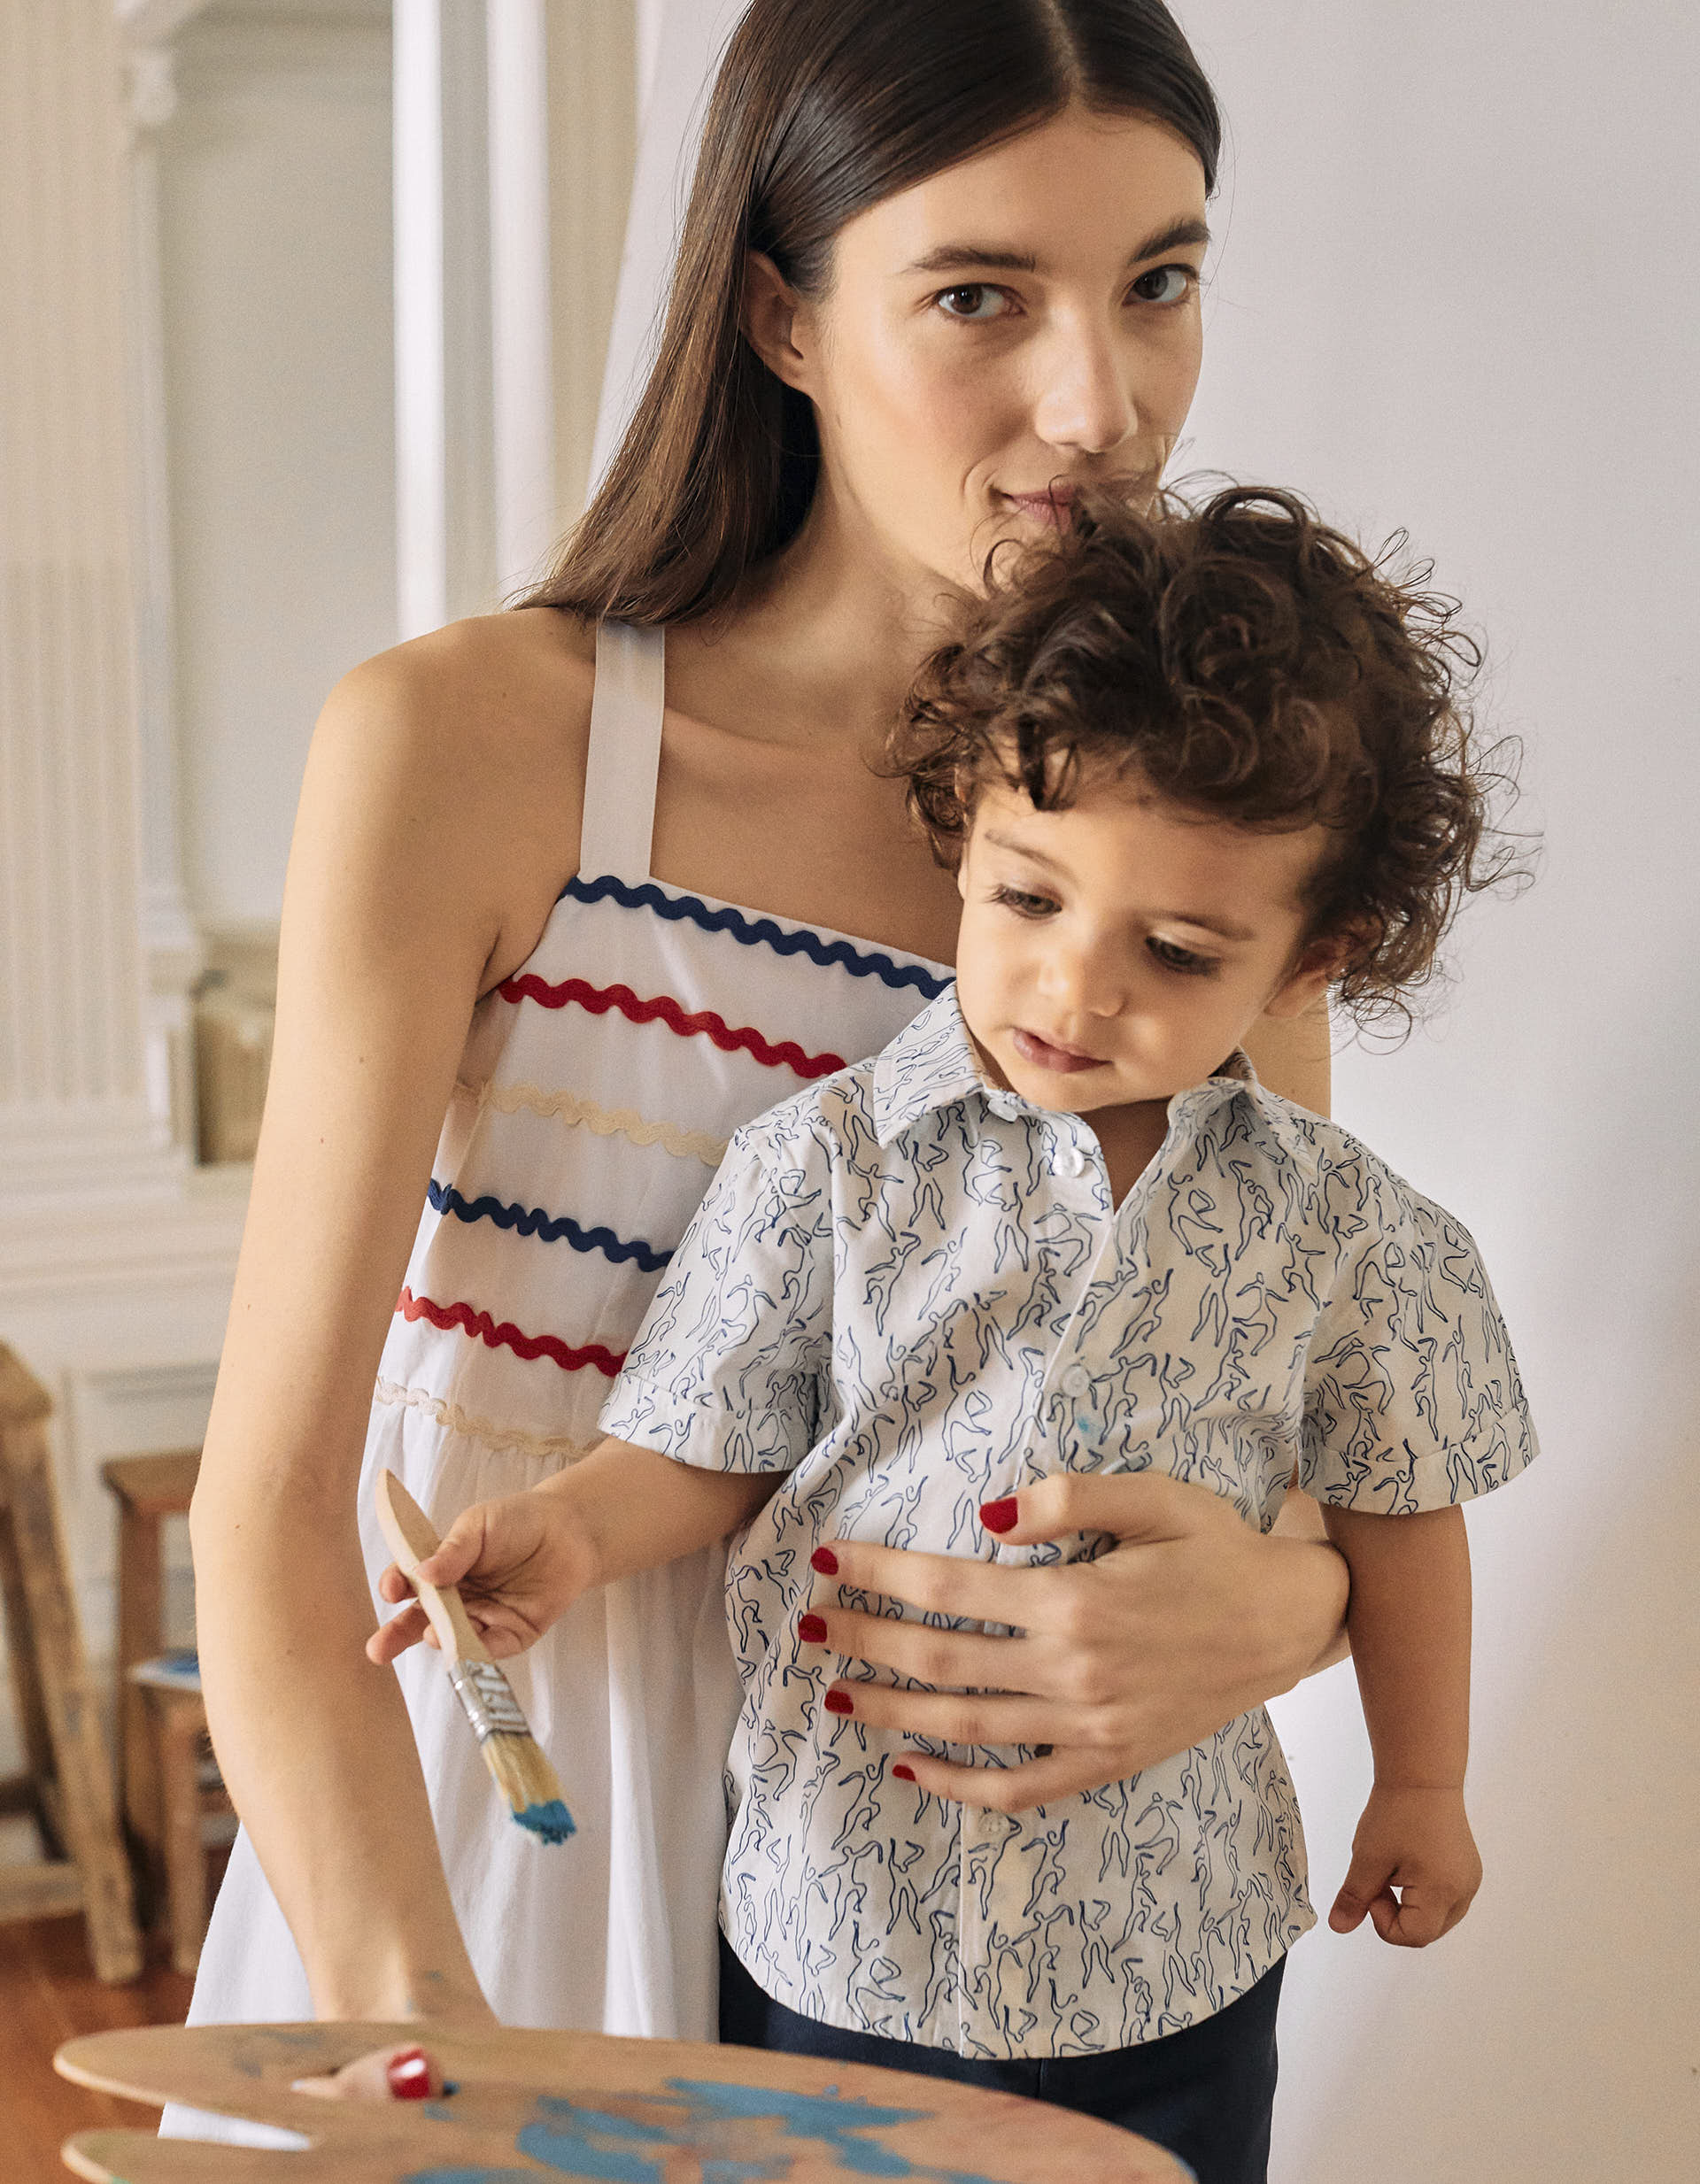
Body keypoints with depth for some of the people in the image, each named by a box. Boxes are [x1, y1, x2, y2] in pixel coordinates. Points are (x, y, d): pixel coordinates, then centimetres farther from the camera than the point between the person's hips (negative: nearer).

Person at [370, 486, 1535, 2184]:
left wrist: (1421, 1786, 17)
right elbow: (705, 1456, -3)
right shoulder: (825, 1164, -10)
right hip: (837, 1928, -1)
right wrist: (572, 1530, -23)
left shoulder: (1337, 1230, -6)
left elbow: (1394, 1510, 7)